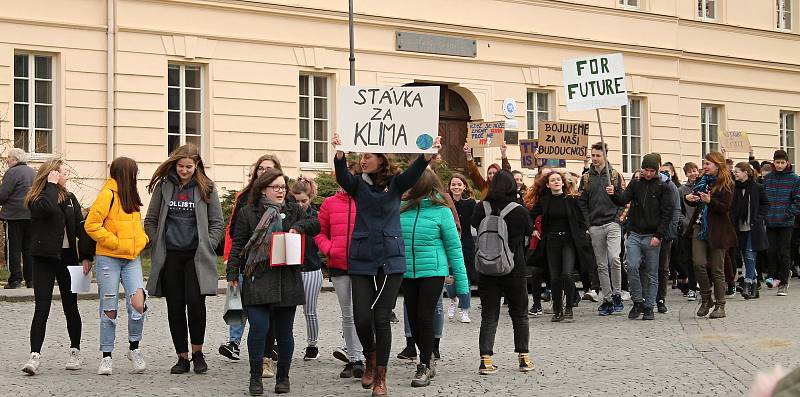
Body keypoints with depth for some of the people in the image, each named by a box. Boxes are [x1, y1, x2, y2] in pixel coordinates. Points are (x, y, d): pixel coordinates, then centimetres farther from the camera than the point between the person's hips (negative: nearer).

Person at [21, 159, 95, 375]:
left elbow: (81, 227, 6)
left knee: (70, 307, 10)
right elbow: (48, 209, -28)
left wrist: (86, 256, -3)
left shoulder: (70, 199, 9)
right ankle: (35, 356, -11)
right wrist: (52, 185, -15)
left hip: (67, 258, 4)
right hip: (44, 259, -4)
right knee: (42, 308, -9)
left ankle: (75, 351, 23)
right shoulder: (36, 200, -4)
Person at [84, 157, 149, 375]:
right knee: (109, 310, 1)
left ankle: (134, 348, 3)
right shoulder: (108, 195, -8)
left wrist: (142, 240, 9)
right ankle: (106, 357, 11)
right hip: (109, 259, -6)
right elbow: (92, 225, -14)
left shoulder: (131, 198, 17)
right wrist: (116, 243, -15)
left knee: (138, 302, -13)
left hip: (132, 259, 6)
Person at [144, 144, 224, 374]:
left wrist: (206, 247, -4)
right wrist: (156, 246, 3)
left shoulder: (206, 188, 4)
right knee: (175, 307, 3)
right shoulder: (164, 186, 7)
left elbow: (217, 224, 6)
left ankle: (197, 351, 7)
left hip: (196, 255, -2)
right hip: (170, 256, 2)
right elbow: (150, 221, 12)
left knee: (195, 302, -13)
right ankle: (182, 357, 13)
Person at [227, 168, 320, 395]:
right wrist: (233, 272, -4)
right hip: (257, 280, -2)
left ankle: (283, 377, 21)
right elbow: (238, 244, 4)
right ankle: (255, 377, -1)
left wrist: (298, 227, -11)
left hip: (287, 281, 2)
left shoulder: (293, 211, 14)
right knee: (258, 327, -13)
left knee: (284, 331, 7)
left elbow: (315, 225, 8)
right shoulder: (248, 213, 7)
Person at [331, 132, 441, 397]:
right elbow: (342, 176, -17)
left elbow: (414, 172, -17)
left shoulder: (395, 184, 2)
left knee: (382, 319, -1)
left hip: (390, 261, -1)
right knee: (362, 318, -4)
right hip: (361, 261, 1)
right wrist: (339, 153, -38)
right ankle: (371, 360, 26)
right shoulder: (358, 184, 4)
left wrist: (429, 154, -38)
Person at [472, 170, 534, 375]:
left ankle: (486, 359, -5)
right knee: (519, 314, 14)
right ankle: (523, 357, 15)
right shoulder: (519, 211, -12)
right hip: (514, 270, -1)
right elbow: (529, 231, 6)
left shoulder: (481, 208, -7)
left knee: (489, 316, 5)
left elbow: (474, 225, 13)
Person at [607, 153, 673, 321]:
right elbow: (623, 200, -2)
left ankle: (649, 307, 10)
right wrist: (614, 194, -24)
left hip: (652, 237, -2)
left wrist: (659, 235, -12)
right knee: (632, 267, -13)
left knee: (652, 274, 3)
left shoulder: (662, 188, 0)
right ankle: (637, 301, 1)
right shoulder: (635, 184, 10)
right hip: (635, 235, 2)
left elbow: (667, 214, -4)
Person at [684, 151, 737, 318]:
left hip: (717, 231, -5)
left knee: (716, 269, 0)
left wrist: (710, 201, -29)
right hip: (700, 228, 5)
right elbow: (696, 202, 22)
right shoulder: (703, 181, 13)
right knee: (699, 264, -8)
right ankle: (706, 298, 9)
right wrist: (688, 198, 0)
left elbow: (725, 208, -14)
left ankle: (720, 306, 9)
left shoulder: (726, 184, -6)